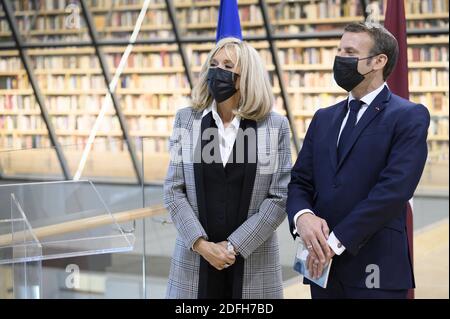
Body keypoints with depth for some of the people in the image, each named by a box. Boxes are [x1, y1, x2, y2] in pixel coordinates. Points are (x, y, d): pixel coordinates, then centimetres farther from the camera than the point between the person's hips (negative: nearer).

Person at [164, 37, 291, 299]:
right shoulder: (187, 120, 4)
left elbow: (280, 196, -4)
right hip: (195, 258, 1)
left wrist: (234, 245, -10)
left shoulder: (275, 125, -1)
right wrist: (201, 244, -10)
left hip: (253, 262, -1)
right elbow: (174, 190, 1)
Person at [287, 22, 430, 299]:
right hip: (323, 265, 5)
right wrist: (302, 216, -12)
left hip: (376, 271, -5)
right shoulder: (324, 118, 15)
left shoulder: (410, 117, -5)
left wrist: (336, 241, -16)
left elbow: (394, 189, -15)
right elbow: (299, 181, 10)